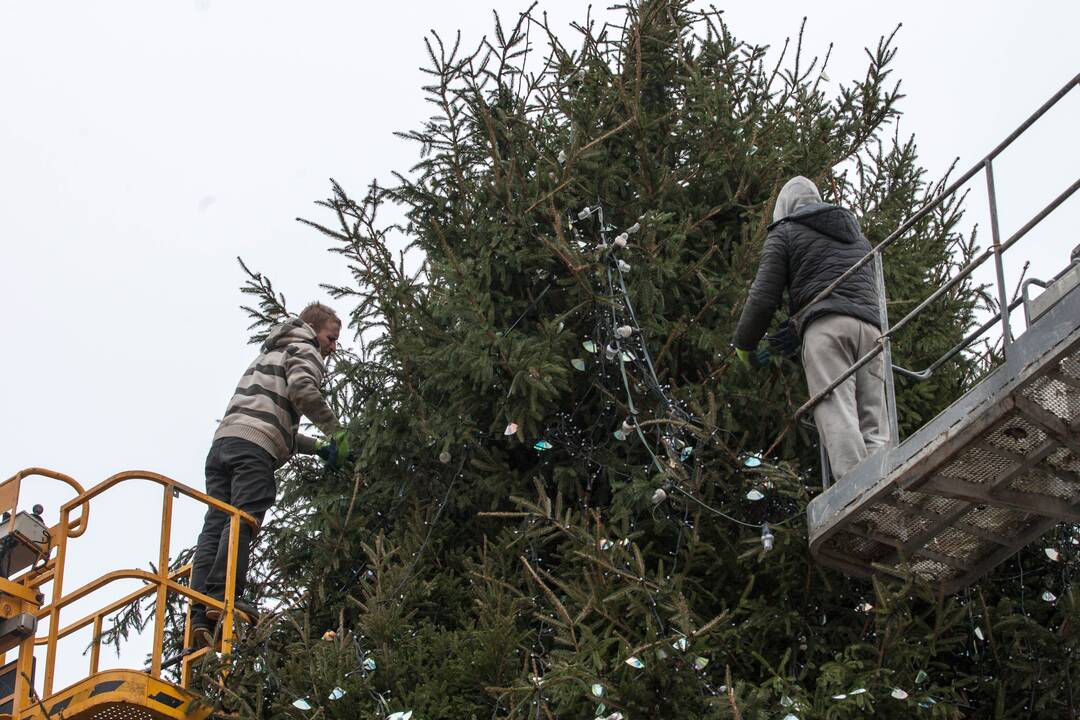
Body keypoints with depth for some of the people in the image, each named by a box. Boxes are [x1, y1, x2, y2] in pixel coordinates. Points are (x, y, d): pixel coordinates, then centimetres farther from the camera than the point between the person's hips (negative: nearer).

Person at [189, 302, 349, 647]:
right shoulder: (305, 351, 13)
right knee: (243, 521, -17)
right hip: (255, 445, -7)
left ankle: (201, 616, -16)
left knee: (215, 527, -5)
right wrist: (336, 432, -3)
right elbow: (302, 388, -11)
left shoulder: (269, 354, 41)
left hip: (223, 440, 7)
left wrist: (318, 447, 33)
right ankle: (223, 598, -30)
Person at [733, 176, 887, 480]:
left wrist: (744, 346, 20)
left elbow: (764, 295, 5)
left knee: (837, 415, -17)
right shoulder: (856, 233, 33)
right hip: (869, 326, 5)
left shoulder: (785, 233, 14)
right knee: (873, 425, -2)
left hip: (826, 326, -5)